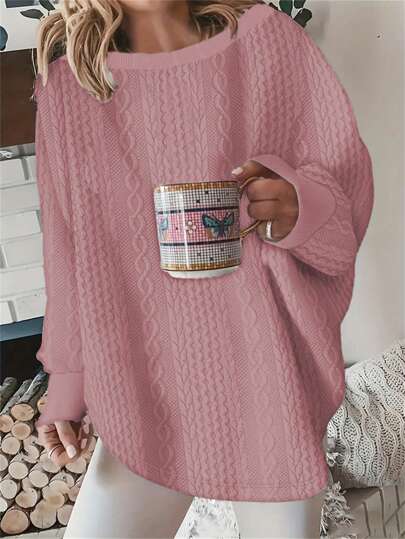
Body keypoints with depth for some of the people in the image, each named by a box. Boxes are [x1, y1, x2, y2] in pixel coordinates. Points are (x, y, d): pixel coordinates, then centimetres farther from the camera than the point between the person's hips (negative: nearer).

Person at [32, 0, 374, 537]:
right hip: (148, 385, 2)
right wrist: (67, 378, 8)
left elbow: (347, 174, 2)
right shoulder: (67, 84, 2)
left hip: (268, 369, 0)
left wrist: (300, 205, -22)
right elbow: (71, 246, 5)